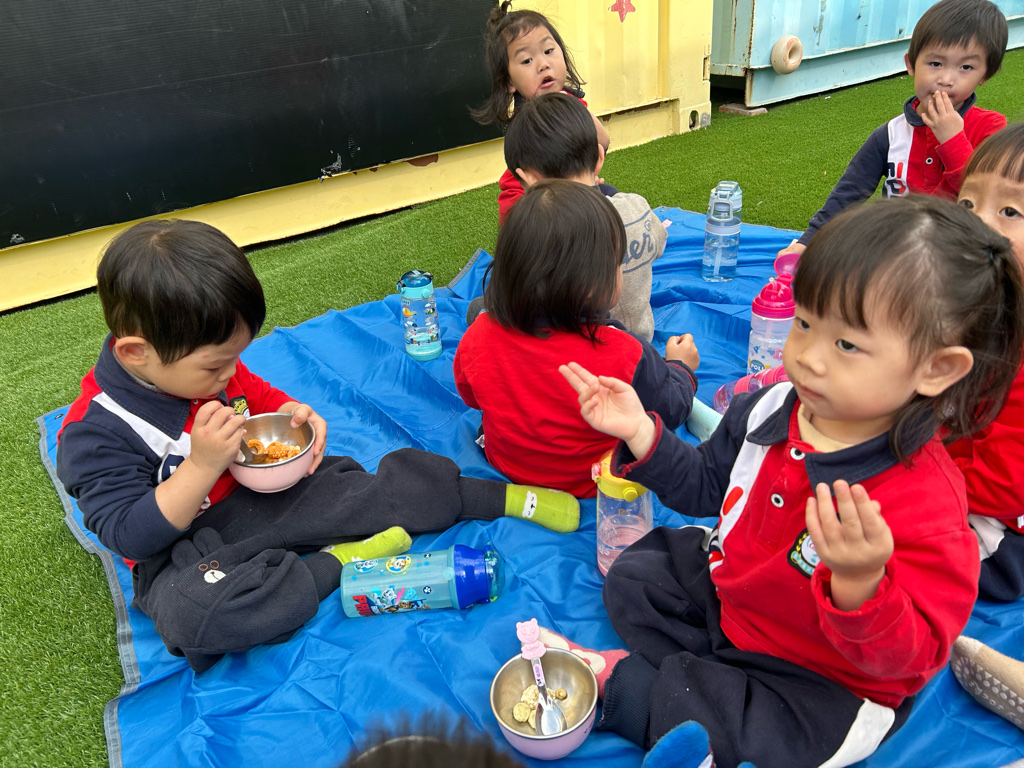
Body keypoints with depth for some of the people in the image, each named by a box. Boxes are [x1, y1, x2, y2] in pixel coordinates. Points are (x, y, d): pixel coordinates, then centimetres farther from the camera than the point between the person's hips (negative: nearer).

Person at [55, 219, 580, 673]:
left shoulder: (202, 365, -4)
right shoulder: (94, 431, -23)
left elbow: (258, 394, 14)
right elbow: (129, 535, -24)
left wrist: (290, 413, -10)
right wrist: (202, 466, -35)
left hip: (261, 490, 5)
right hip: (180, 552, -5)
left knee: (393, 484, -10)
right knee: (187, 612, -40)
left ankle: (509, 497, 4)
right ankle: (336, 563, -25)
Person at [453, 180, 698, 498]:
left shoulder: (478, 337, -26)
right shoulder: (627, 357, -38)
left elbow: (470, 395, -3)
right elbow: (669, 412, -16)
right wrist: (680, 367, 6)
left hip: (507, 467, 3)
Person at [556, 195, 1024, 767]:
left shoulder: (925, 504, -34)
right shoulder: (769, 408, -14)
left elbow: (904, 657, -29)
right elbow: (706, 485, 3)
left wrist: (860, 585, -51)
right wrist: (641, 433, -11)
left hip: (824, 680, -6)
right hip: (729, 589, 7)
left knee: (697, 721, -25)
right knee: (633, 576, 14)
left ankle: (619, 680, 4)